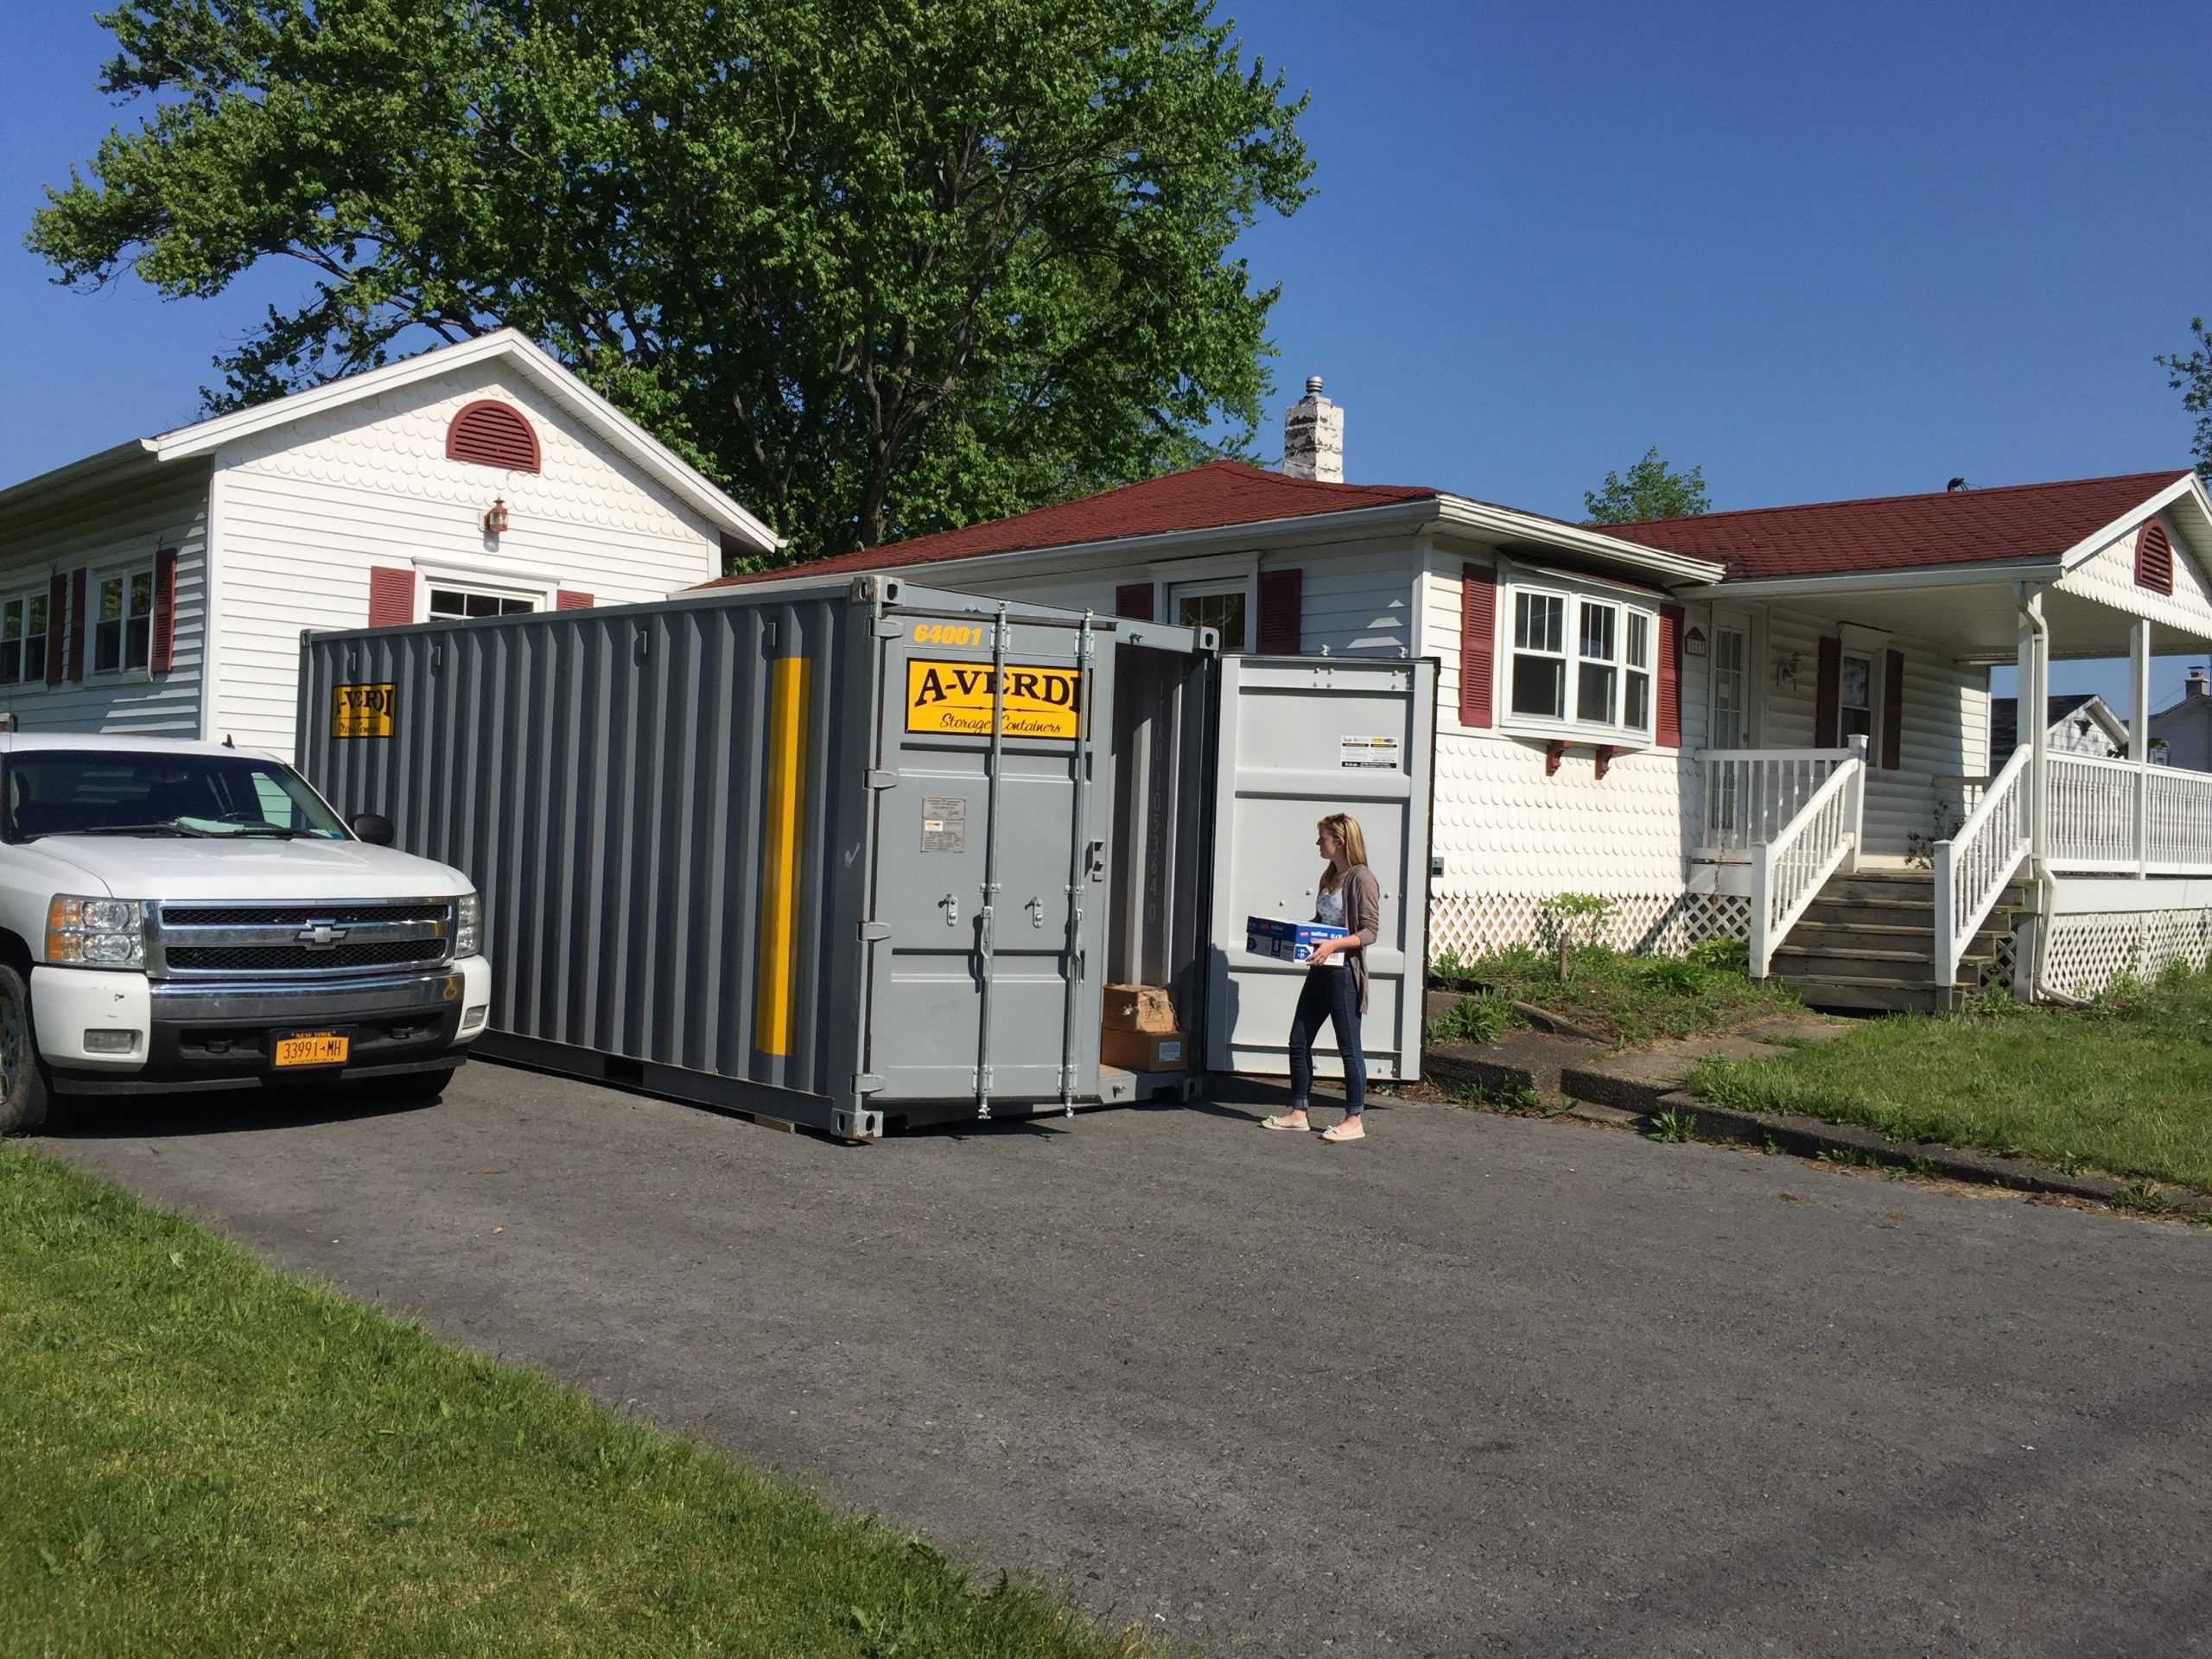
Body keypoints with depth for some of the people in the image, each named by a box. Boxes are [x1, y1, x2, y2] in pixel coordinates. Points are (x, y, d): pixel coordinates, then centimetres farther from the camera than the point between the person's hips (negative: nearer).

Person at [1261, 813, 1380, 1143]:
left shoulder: (1361, 878, -12)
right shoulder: (1329, 877, 14)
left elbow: (1369, 932, -16)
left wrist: (1333, 945, -27)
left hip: (1345, 973, -9)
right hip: (1320, 970, 9)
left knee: (1349, 1047, -1)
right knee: (1299, 1042, 10)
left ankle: (1355, 1120, 9)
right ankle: (1298, 1114, 19)